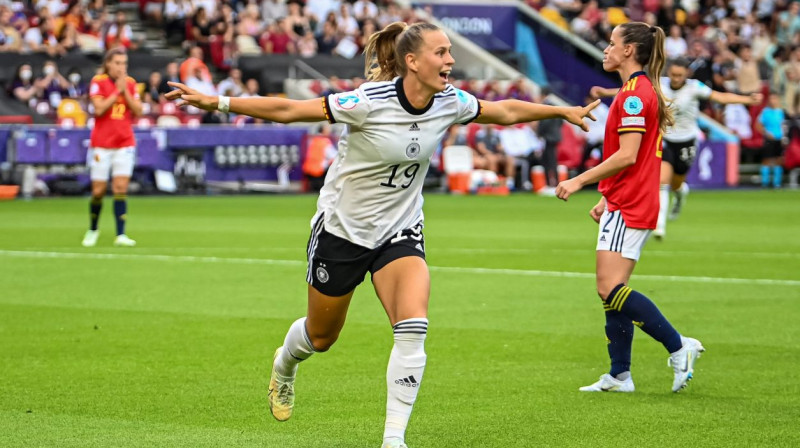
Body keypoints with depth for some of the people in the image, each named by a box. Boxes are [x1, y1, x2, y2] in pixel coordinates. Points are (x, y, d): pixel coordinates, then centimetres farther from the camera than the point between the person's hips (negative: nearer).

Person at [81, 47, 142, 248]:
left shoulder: (130, 83, 7)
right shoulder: (98, 82, -4)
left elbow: (138, 111, 0)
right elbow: (99, 108, -16)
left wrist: (125, 91, -10)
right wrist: (117, 91, -16)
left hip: (125, 143, 2)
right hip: (101, 144, -2)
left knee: (120, 188, -7)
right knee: (98, 191, 1)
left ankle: (120, 235, -8)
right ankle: (92, 230, 23)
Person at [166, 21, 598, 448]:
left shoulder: (449, 102, -9)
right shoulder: (369, 102, -26)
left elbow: (505, 111, 10)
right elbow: (288, 110, -24)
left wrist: (564, 111, 16)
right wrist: (216, 103, -29)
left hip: (400, 231, 3)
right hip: (343, 228, -3)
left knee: (413, 327, -21)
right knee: (320, 337, 16)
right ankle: (284, 365, 53)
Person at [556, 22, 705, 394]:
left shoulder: (634, 94, -15)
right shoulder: (643, 91, 18)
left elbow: (627, 156, -22)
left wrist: (580, 180, -17)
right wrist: (607, 199, 22)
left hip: (628, 208, -11)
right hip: (626, 205, 11)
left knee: (611, 289, -15)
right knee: (611, 292, 10)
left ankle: (679, 347, -13)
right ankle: (619, 375, 13)